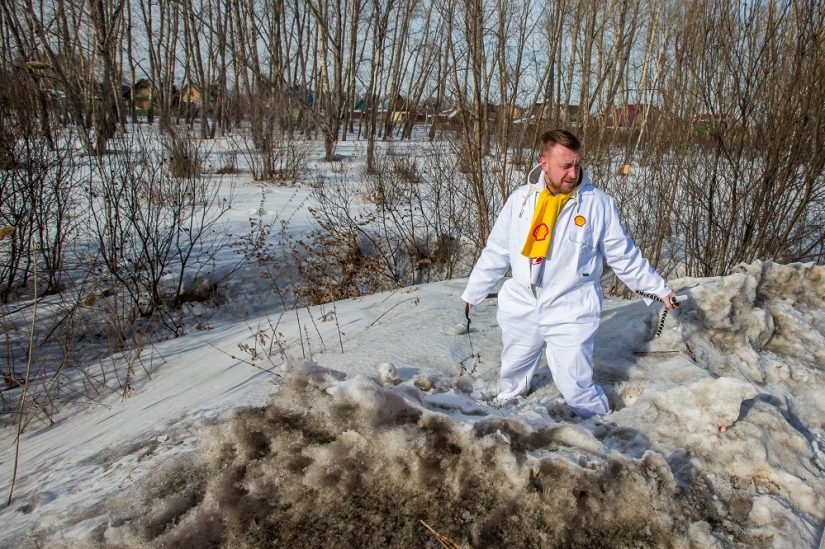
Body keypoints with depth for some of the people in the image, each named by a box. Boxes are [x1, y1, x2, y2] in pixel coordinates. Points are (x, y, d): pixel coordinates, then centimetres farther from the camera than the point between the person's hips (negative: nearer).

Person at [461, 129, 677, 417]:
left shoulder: (599, 203, -10)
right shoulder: (520, 199, -3)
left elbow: (624, 256, 0)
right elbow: (496, 253, 7)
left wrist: (659, 289, 2)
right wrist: (472, 292, 14)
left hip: (571, 315, -3)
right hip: (520, 310, 3)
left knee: (576, 389, -2)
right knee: (511, 378, 21)